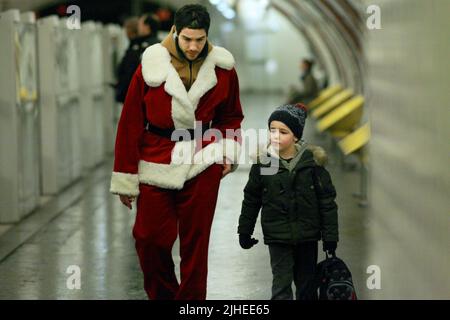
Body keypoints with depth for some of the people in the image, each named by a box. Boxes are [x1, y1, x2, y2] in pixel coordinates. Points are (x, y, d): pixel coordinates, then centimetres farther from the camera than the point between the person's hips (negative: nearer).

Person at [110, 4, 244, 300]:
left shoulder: (222, 69, -3)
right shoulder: (151, 67, -9)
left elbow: (231, 116, 14)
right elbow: (130, 124, -4)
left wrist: (228, 151, -4)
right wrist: (126, 180, -4)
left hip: (202, 164, 0)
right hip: (157, 162, 0)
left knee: (195, 242, 4)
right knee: (150, 238, 1)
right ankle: (162, 295, 24)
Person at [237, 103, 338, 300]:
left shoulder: (311, 160, -8)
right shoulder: (263, 162, -6)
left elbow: (327, 200, -3)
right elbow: (251, 199, 6)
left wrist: (330, 235, -4)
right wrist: (244, 231, 10)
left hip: (307, 235, 1)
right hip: (277, 236, -1)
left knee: (306, 284, 14)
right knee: (281, 286, -6)